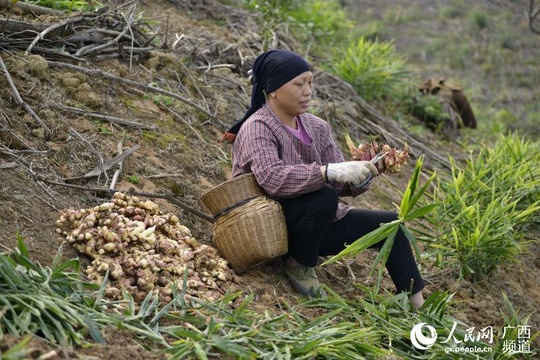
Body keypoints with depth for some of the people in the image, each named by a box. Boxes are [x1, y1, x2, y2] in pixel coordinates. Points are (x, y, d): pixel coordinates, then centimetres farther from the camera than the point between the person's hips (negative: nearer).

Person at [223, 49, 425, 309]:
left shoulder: (316, 127, 6)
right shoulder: (256, 128, -15)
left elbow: (342, 183, 0)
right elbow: (272, 178, -34)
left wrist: (360, 173, -22)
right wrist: (329, 171, -40)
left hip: (316, 223, 7)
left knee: (390, 223, -2)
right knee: (323, 197, -34)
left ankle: (417, 308, 6)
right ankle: (298, 266, -11)